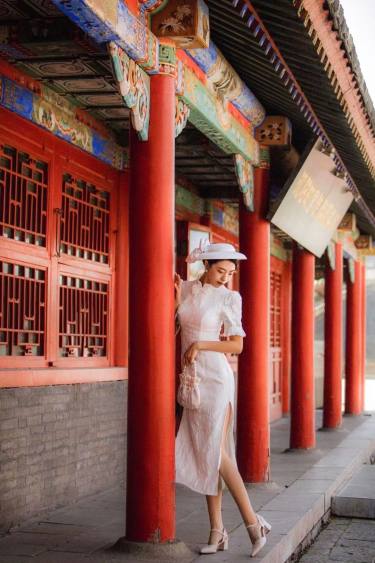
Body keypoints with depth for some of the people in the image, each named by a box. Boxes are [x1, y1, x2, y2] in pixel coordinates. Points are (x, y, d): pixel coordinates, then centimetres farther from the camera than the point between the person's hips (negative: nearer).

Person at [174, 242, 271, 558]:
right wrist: (176, 298, -2)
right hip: (192, 378, 5)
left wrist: (200, 344, -13)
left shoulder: (229, 298, -5)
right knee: (204, 453, 5)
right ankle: (217, 531, 9)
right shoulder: (186, 288, 7)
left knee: (216, 453, -8)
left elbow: (237, 345, -6)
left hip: (215, 377, -5)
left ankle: (253, 522, 4)